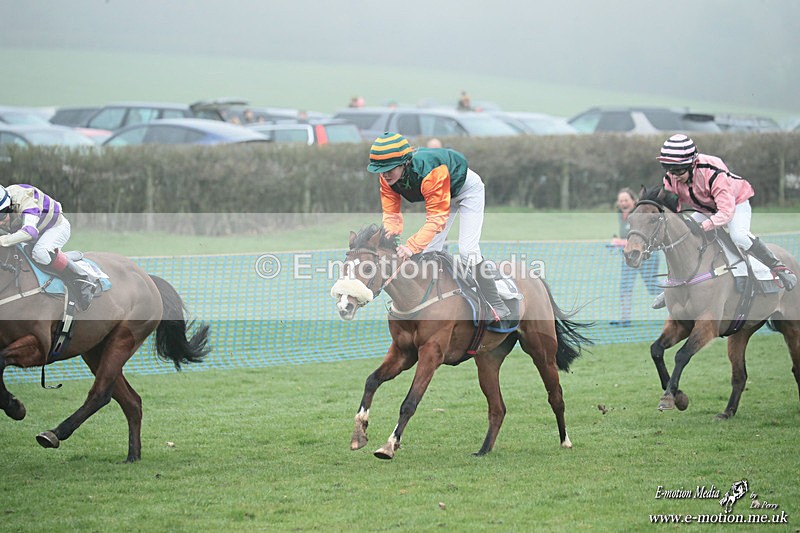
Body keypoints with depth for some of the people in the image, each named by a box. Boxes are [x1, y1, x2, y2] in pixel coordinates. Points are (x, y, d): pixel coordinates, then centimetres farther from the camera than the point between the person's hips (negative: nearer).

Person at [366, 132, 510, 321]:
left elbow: (437, 218, -45)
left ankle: (496, 306, -8)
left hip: (467, 187, -7)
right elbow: (391, 214, -23)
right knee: (429, 251, 4)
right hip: (441, 192, 7)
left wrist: (412, 247, -57)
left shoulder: (429, 172, -45)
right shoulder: (387, 177, -24)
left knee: (467, 250, -16)